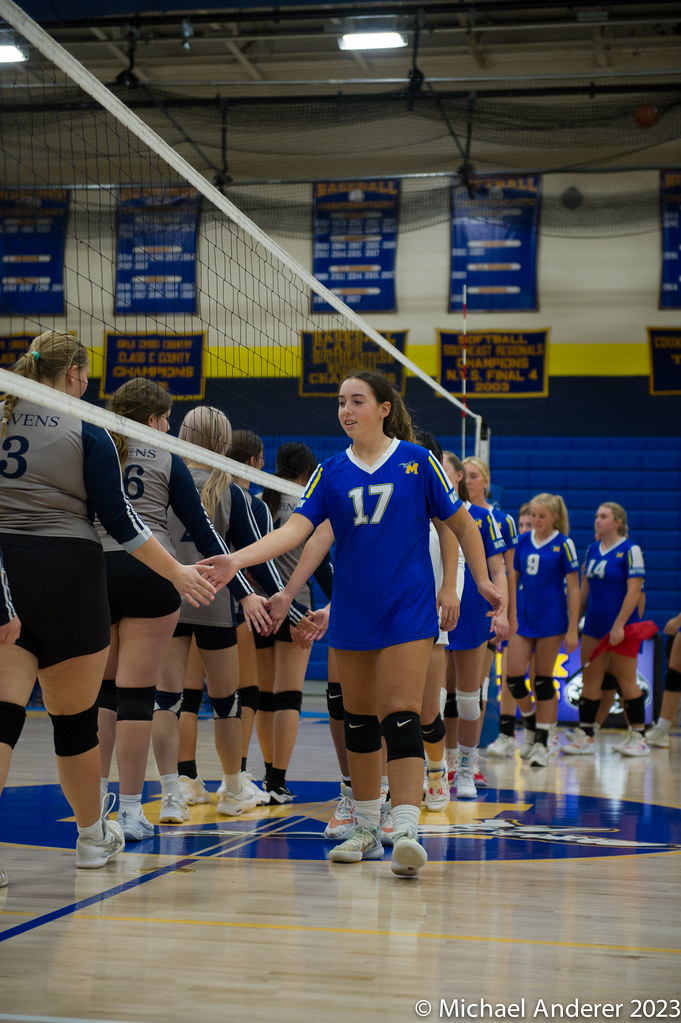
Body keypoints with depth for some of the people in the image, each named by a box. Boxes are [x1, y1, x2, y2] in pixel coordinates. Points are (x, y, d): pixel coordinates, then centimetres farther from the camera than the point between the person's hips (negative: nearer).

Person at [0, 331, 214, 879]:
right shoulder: (85, 431, -4)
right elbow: (119, 518, -4)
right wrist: (178, 572, 3)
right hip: (68, 576, -3)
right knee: (76, 715, 10)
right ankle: (93, 835, 28)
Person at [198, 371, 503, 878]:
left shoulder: (417, 461, -2)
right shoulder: (331, 472, 5)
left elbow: (460, 523, 6)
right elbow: (296, 528, -6)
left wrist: (482, 580, 4)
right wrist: (238, 559, -19)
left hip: (408, 610, -4)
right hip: (352, 613, 4)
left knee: (400, 717, -14)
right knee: (359, 719, 10)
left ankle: (407, 831, -18)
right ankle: (366, 831, 20)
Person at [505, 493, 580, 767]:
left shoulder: (563, 544, -6)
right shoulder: (522, 541, 6)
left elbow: (573, 589, -5)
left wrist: (572, 629, -9)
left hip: (551, 619, -4)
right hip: (522, 615, 4)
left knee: (543, 678, 1)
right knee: (514, 675, -6)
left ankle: (541, 742, 9)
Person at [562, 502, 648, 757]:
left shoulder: (630, 550, -8)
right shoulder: (592, 550, 11)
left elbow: (634, 591, -14)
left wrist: (619, 625, -19)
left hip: (621, 627, -6)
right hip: (594, 626, 7)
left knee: (626, 681, -1)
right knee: (589, 679, 5)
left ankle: (639, 737, 9)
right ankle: (585, 736, 9)